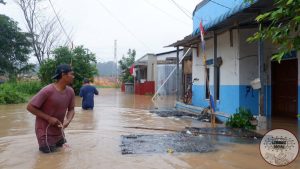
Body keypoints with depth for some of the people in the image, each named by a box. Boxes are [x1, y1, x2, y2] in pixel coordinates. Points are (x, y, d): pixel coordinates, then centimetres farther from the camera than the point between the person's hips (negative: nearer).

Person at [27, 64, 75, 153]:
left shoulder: (70, 91, -7)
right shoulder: (47, 91, -25)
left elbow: (71, 109, 3)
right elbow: (30, 107, -19)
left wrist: (68, 121, -17)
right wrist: (49, 118, -22)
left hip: (58, 129, 6)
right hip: (45, 130, -6)